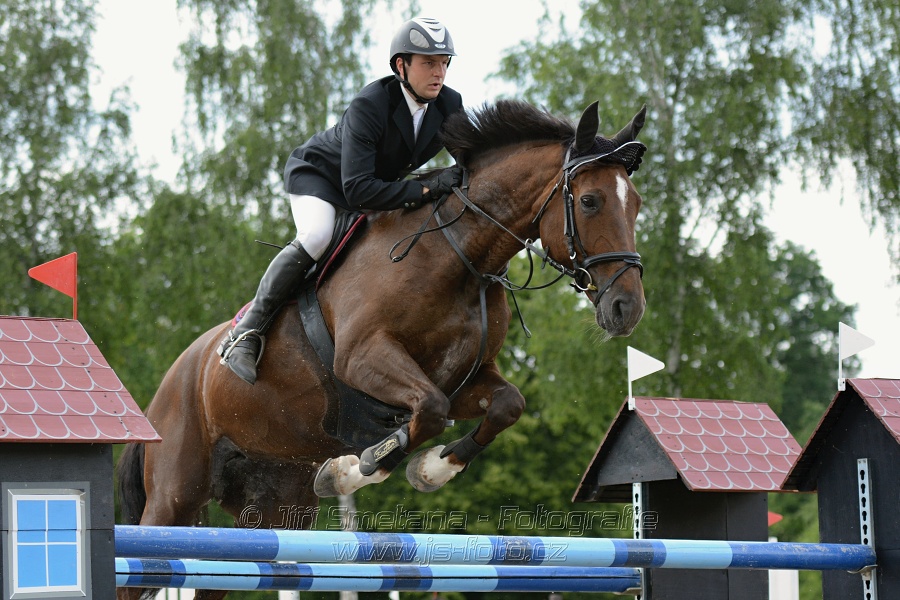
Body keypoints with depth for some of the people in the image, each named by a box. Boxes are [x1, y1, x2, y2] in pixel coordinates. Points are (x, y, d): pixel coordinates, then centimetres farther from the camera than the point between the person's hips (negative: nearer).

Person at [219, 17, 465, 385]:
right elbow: (357, 189, -42)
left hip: (384, 185, 8)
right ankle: (246, 331, -29)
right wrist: (425, 190, -46)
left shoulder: (451, 107, -17)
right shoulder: (369, 106, -35)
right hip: (318, 173, -8)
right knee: (317, 237, -35)